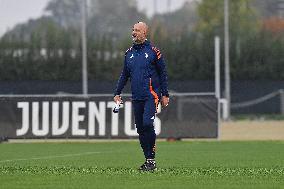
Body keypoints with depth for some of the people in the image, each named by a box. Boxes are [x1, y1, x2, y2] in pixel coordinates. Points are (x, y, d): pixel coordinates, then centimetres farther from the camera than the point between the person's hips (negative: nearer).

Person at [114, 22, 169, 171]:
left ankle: (151, 160, -13)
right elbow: (124, 75, 20)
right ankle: (148, 160, 13)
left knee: (147, 124, -20)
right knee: (140, 129, 5)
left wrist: (165, 95, -3)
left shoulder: (153, 51, -2)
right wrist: (117, 93, 13)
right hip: (136, 97, 6)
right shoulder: (129, 53, 13)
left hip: (151, 95, -6)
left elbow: (163, 74, 0)